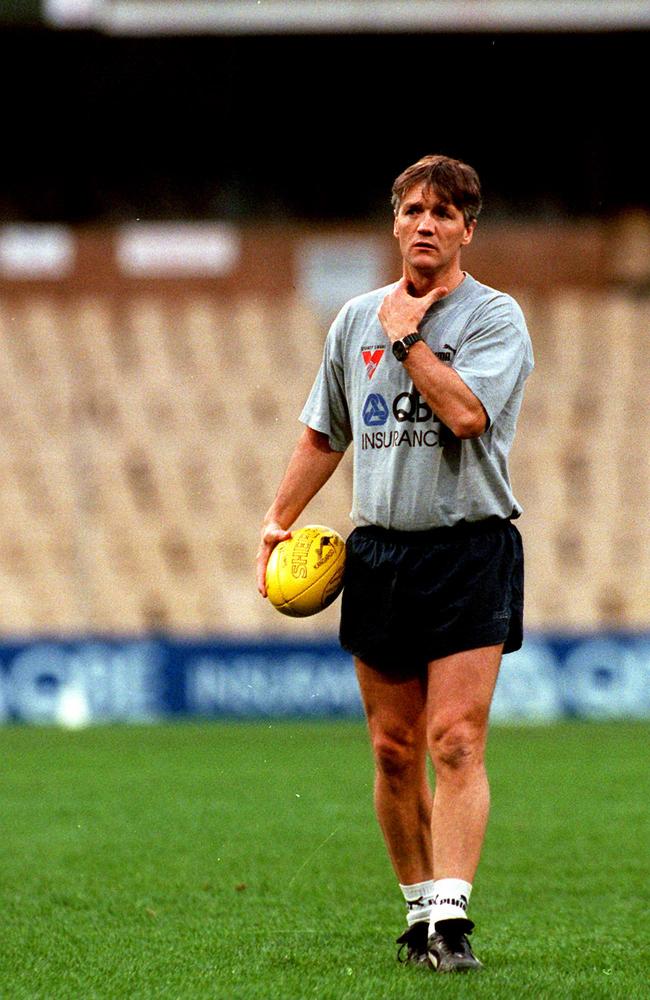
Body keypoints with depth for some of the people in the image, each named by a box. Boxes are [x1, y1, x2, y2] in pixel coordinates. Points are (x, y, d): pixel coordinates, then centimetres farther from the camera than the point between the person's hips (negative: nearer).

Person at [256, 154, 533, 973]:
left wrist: (408, 338, -10)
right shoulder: (356, 320, 12)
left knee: (455, 741, -13)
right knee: (394, 749, 6)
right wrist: (278, 520, 14)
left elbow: (466, 412, -21)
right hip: (377, 550, 5)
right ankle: (417, 908, 16)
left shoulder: (494, 317, -4)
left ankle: (450, 914, -17)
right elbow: (324, 434, 22)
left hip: (469, 546, -5)